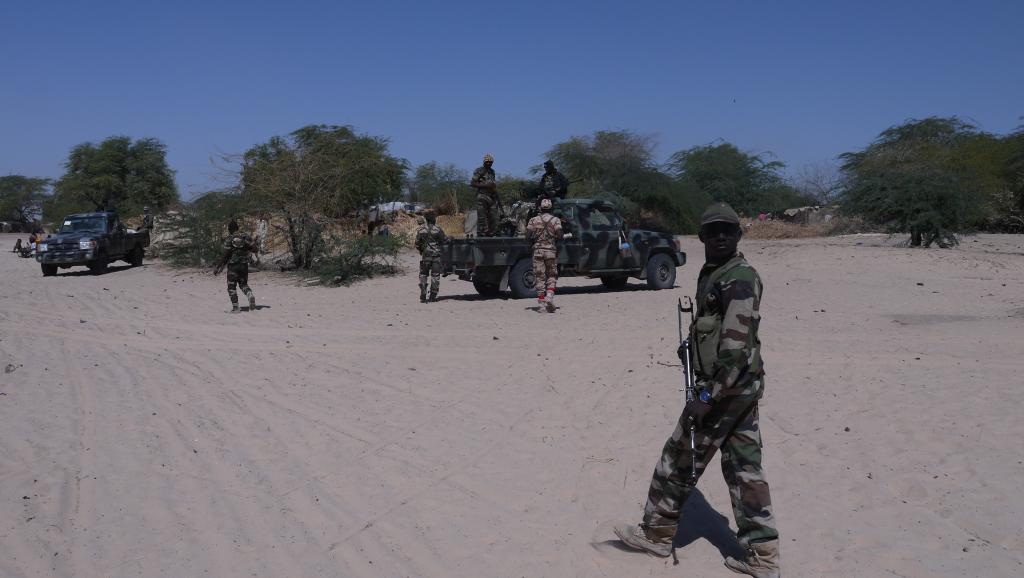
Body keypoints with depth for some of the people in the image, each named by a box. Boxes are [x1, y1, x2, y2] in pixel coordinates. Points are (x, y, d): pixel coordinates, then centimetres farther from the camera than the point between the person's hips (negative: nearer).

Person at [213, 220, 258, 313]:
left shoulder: (229, 240, -9)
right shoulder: (245, 237, 3)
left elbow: (225, 256, -12)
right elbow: (254, 248, 0)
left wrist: (218, 268, -7)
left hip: (233, 266, -4)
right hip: (244, 265, 4)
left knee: (231, 287, 6)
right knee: (243, 284, 18)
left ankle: (235, 307, 1)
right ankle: (251, 296, -11)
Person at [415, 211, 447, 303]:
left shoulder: (420, 229, -1)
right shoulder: (437, 229, -8)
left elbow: (417, 243, 3)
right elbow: (445, 240, -3)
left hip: (425, 255, 1)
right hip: (436, 255, -1)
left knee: (423, 275, 9)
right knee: (435, 275, 6)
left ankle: (423, 296, 0)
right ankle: (433, 296, 4)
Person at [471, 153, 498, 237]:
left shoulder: (492, 171, 19)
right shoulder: (479, 171, -3)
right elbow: (472, 183, -10)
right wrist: (486, 185, -16)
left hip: (492, 197, 7)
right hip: (482, 198, -7)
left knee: (493, 218, 4)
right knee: (482, 218, -9)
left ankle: (491, 236, 9)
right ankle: (481, 237, -7)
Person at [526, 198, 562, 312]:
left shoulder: (533, 220, 4)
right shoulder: (555, 220, 0)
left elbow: (528, 236, -2)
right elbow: (559, 235, -9)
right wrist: (554, 240, 12)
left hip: (538, 250, 1)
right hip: (551, 250, -1)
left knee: (539, 277, 5)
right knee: (552, 275, 12)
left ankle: (541, 302, 2)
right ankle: (550, 295, -9)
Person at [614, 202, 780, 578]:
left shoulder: (740, 280, -18)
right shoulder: (714, 273, 12)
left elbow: (736, 349, -25)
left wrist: (706, 396, -25)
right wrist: (693, 344, 11)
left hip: (725, 388, -10)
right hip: (741, 388, 10)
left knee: (679, 459, 5)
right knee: (744, 469, 10)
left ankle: (657, 533, 22)